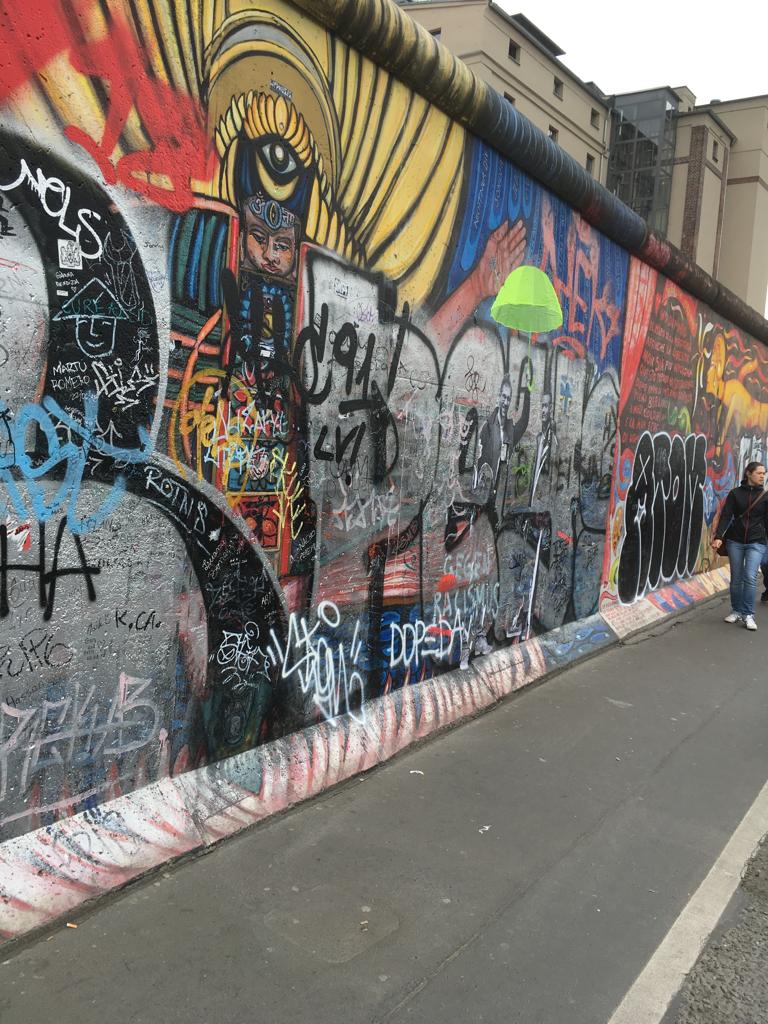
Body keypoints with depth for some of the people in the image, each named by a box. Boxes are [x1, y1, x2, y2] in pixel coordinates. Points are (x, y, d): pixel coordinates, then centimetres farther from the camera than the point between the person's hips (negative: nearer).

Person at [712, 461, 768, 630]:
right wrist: (718, 537, -17)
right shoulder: (735, 493, 1)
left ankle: (748, 615, -4)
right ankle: (736, 611, 20)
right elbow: (726, 516, -5)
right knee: (736, 578, 6)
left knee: (750, 577, -11)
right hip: (735, 541, 1)